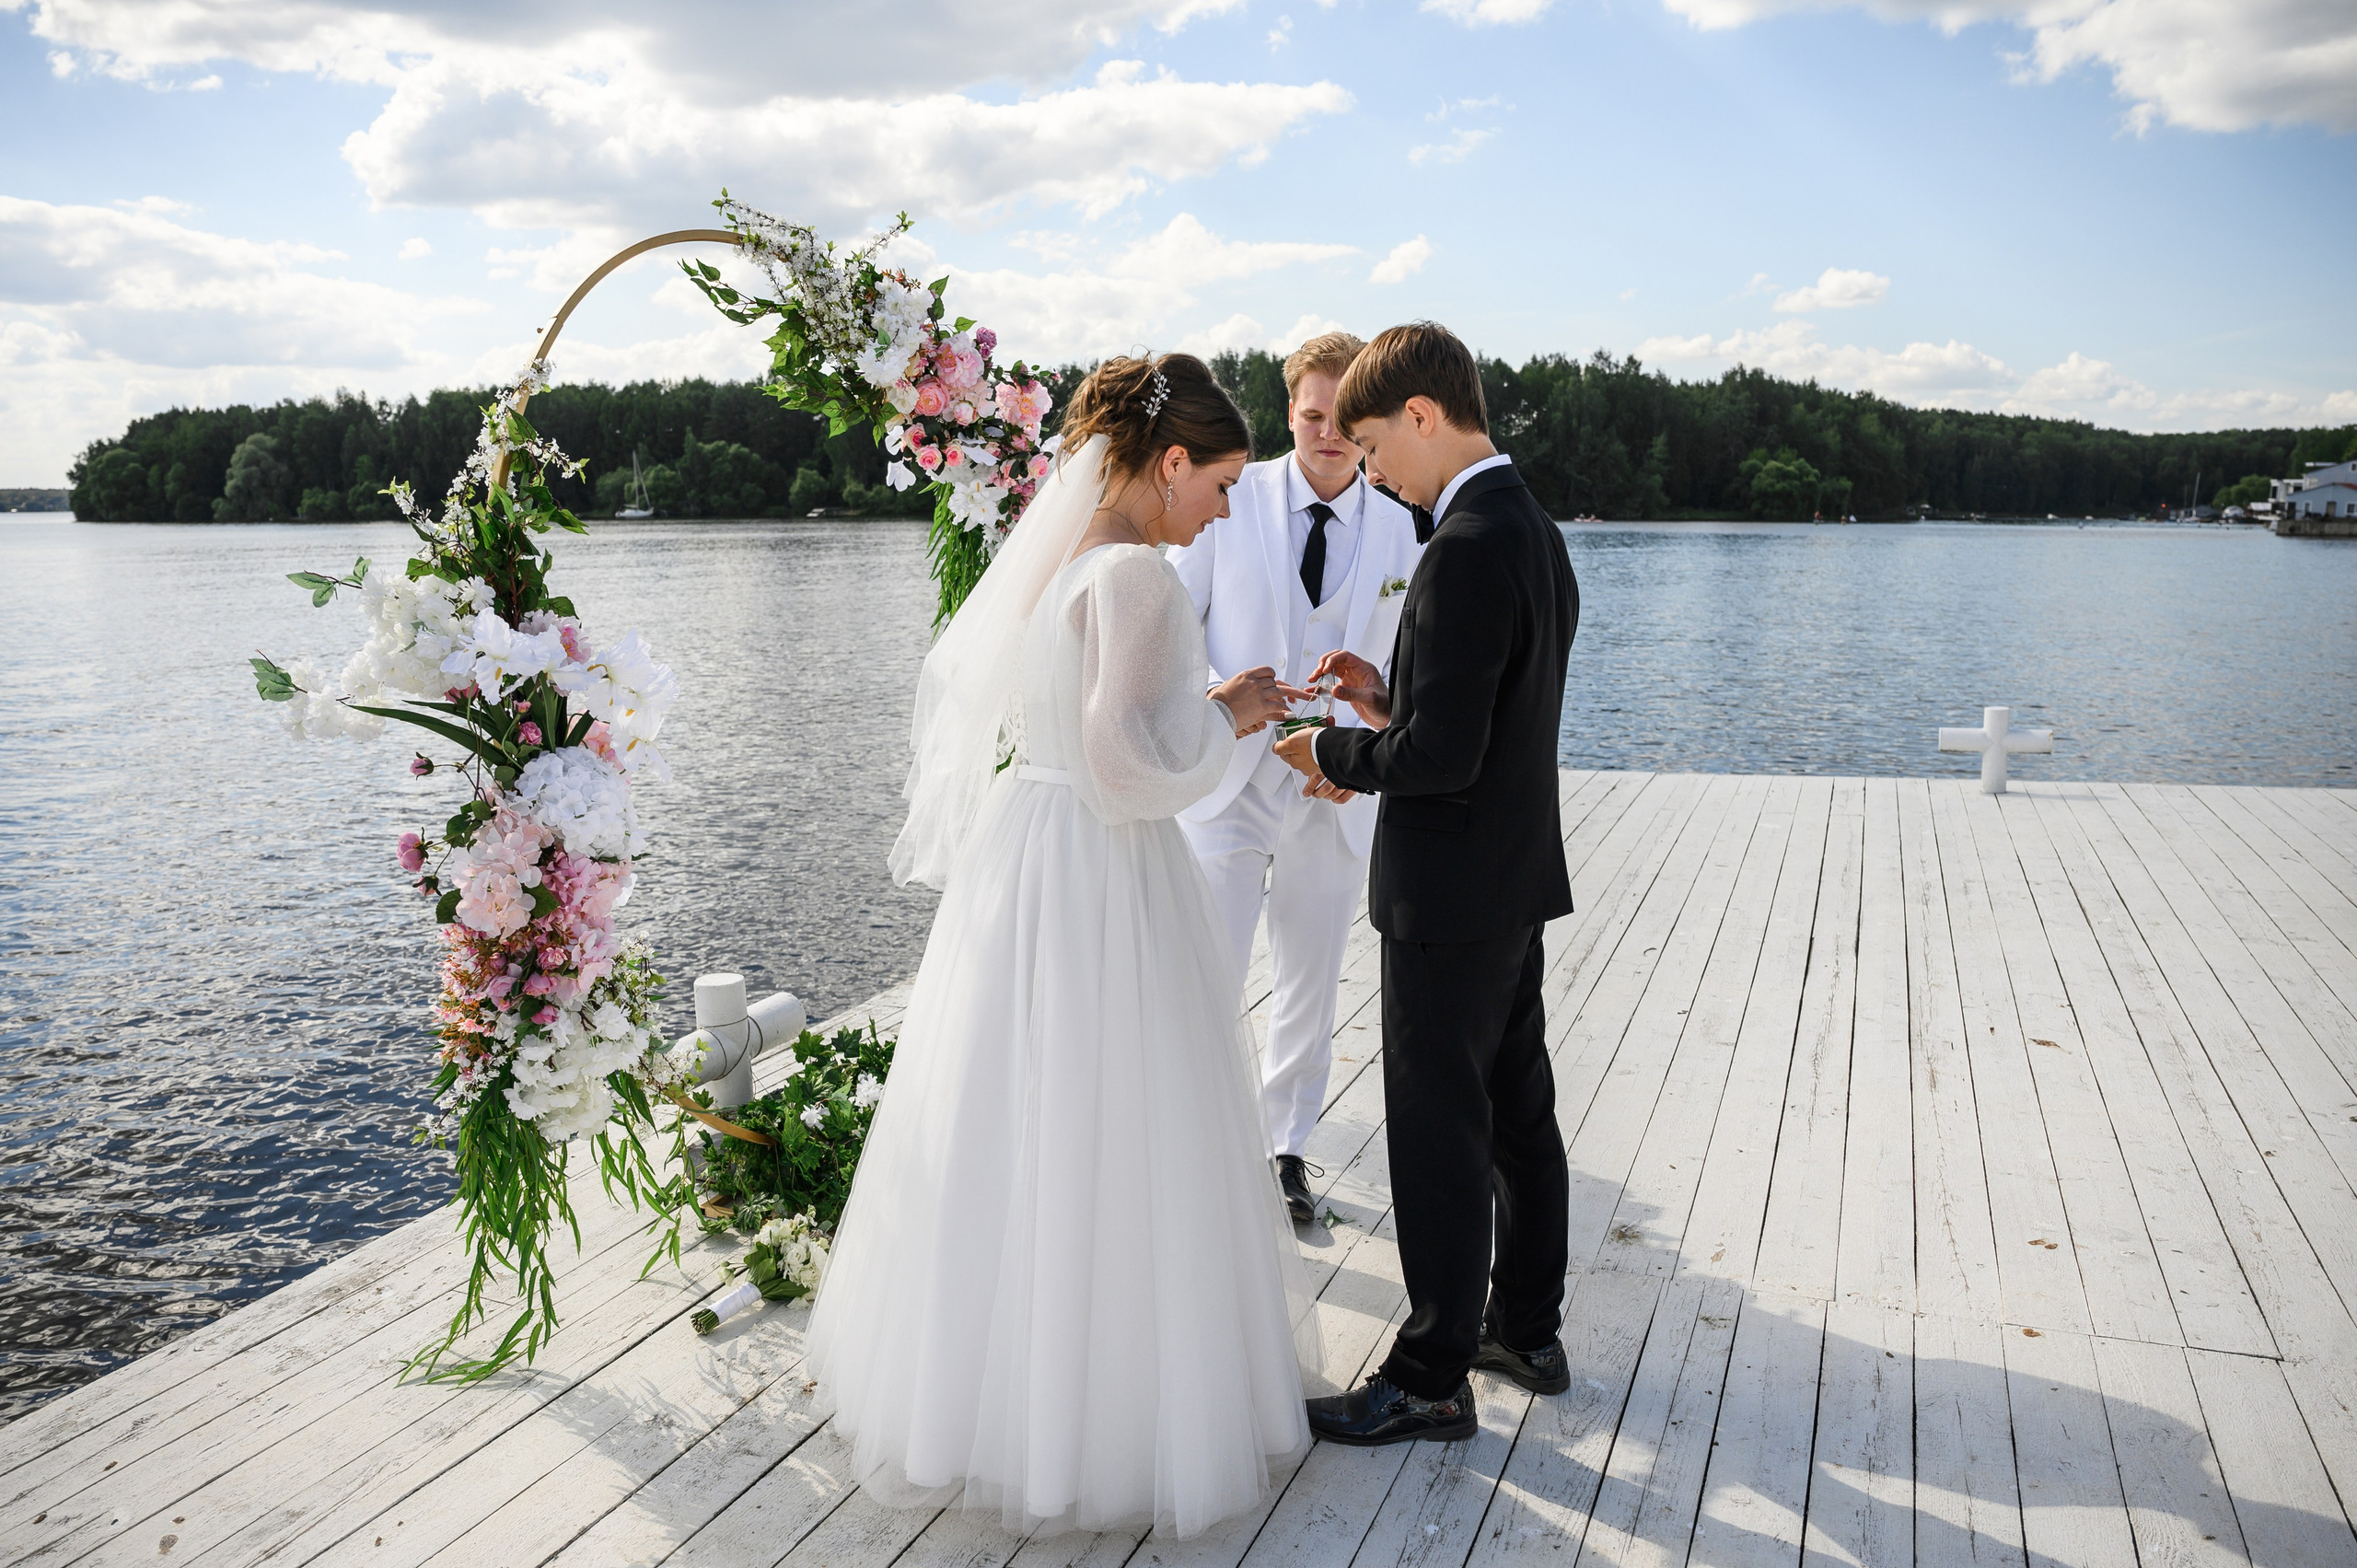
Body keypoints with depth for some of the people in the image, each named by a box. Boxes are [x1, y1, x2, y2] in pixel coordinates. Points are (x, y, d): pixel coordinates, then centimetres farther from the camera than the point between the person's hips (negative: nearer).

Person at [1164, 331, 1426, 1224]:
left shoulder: (1400, 531, 3)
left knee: (1311, 989, 14)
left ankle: (1287, 1145, 34)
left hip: (1335, 794, 3)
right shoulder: (1231, 498, -3)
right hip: (1228, 780, -2)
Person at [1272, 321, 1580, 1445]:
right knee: (1518, 1111, 19)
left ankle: (1433, 1379, 15)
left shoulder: (1466, 551, -22)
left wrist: (1335, 754, -10)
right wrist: (1389, 697, 7)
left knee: (1438, 1132, 2)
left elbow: (1444, 756, -26)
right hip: (1518, 882, 10)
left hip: (1451, 897, -10)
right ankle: (1528, 1330, 34)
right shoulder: (1536, 532, 9)